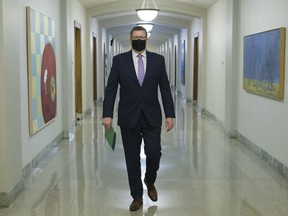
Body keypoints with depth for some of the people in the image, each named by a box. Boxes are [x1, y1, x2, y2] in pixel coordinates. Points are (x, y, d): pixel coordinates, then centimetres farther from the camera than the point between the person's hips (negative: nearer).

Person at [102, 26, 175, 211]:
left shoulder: (158, 59, 4)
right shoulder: (119, 60, 2)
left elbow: (165, 88, 4)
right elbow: (111, 89, -1)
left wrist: (170, 114, -2)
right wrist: (107, 114, -9)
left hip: (152, 117, 0)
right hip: (129, 118, 0)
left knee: (154, 154, -4)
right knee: (132, 158, 5)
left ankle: (150, 182, 28)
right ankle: (137, 196, 20)